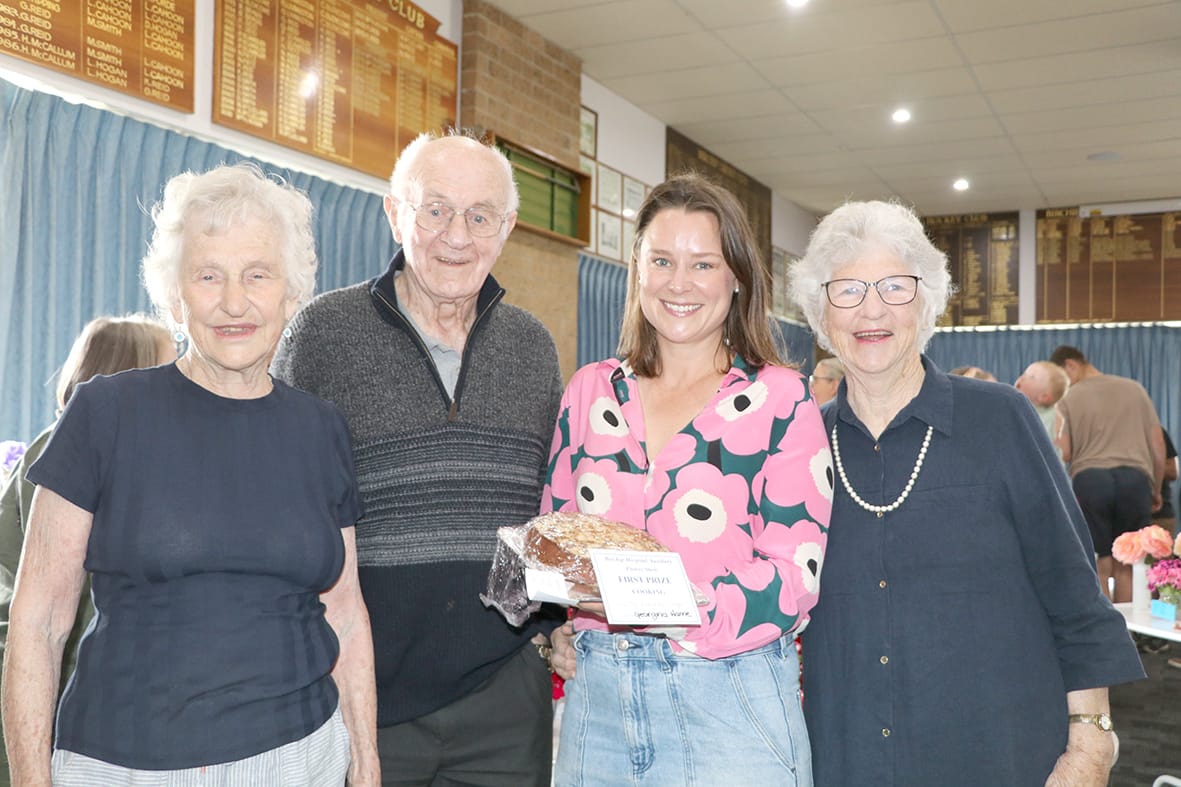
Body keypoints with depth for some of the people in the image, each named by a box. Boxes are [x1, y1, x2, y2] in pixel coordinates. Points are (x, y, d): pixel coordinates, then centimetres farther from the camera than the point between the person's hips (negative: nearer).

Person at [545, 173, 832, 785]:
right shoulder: (591, 390, 7)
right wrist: (553, 630, -2)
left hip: (729, 705, -3)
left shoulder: (779, 400, -4)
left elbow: (795, 571, -9)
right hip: (596, 692, 4)